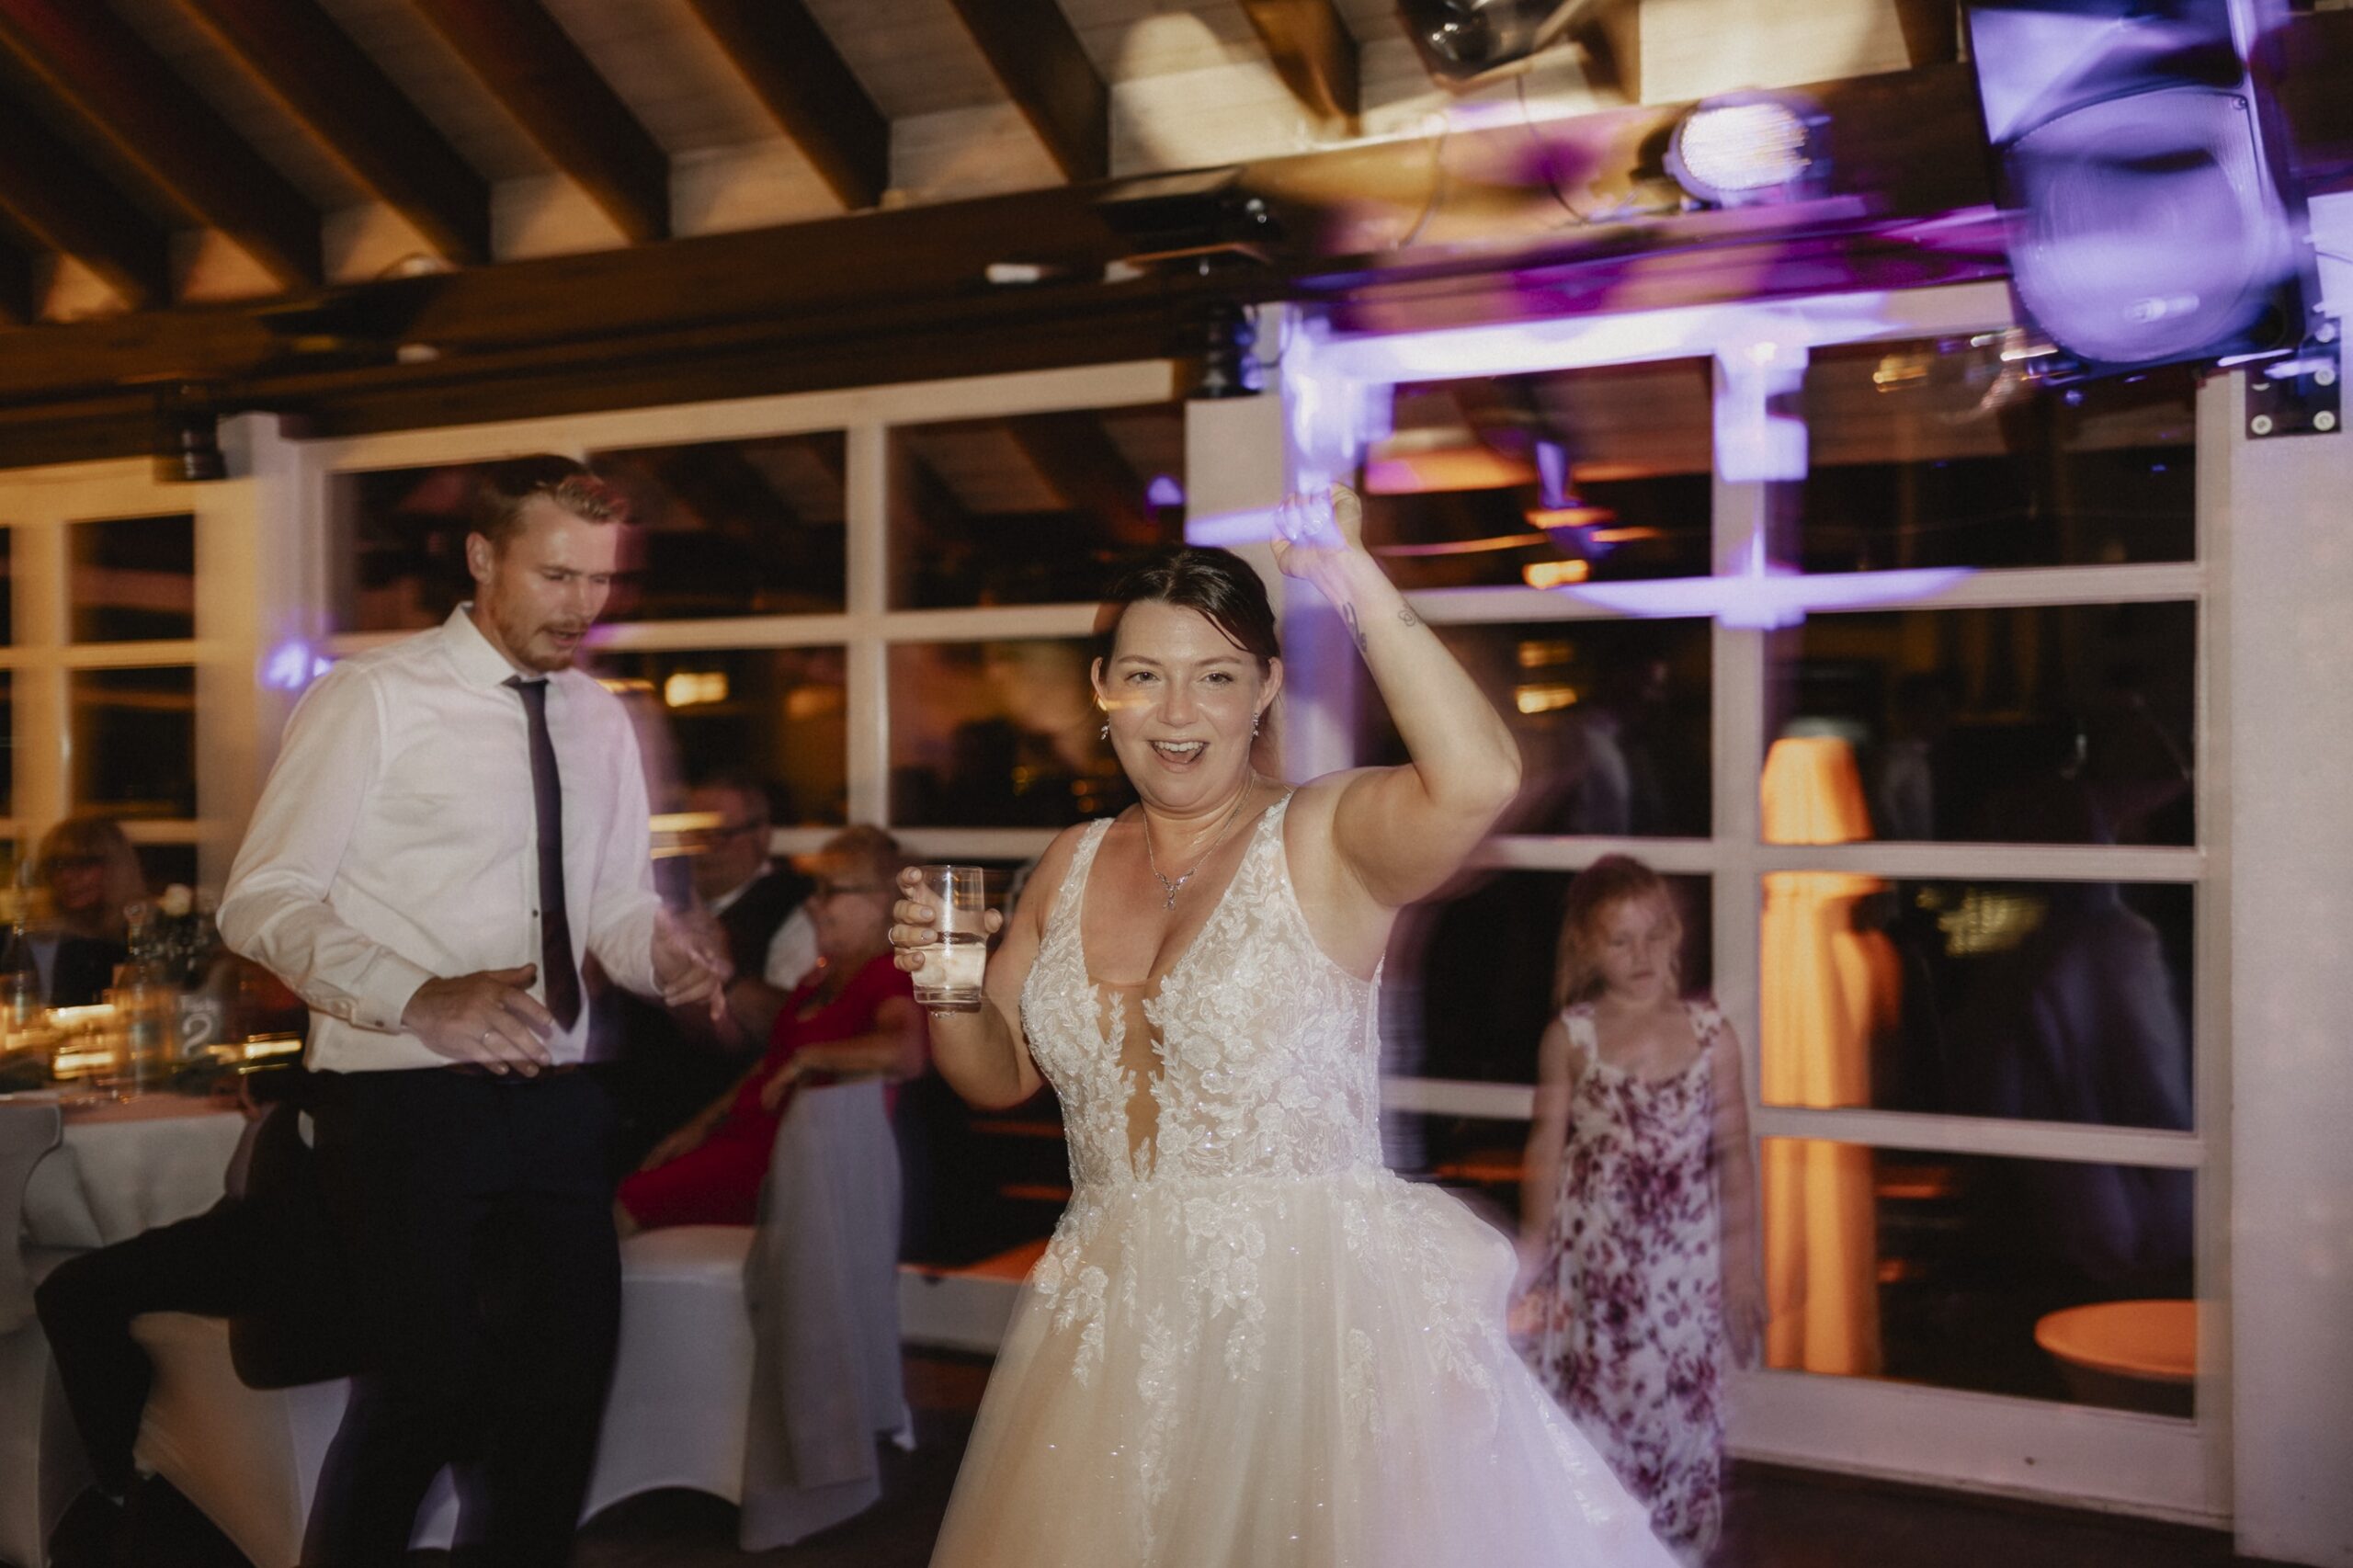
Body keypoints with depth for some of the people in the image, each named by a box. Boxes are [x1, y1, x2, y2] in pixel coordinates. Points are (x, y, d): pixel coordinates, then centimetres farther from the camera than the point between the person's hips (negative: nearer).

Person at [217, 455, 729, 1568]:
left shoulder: (601, 721, 12)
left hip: (556, 1103, 6)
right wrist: (419, 998, -27)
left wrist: (665, 955, -8)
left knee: (564, 1389, 14)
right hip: (405, 1103, -6)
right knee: (422, 1394, -3)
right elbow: (262, 902, -12)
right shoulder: (372, 699, -7)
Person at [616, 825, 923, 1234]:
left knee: (627, 1206, -19)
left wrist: (808, 1058, -24)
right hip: (749, 1134, 9)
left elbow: (910, 1051, -37)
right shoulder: (827, 974, 17)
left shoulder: (889, 978, -14)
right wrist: (702, 1126, 17)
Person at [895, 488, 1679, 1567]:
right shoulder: (1071, 867, 8)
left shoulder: (1324, 840, -10)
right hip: (1120, 1331, 5)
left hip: (1317, 1311, -5)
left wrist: (1361, 588, -26)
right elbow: (1000, 1073, 15)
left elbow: (1478, 780, -31)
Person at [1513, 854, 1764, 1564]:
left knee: (1680, 1403, 7)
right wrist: (1534, 1257, 2)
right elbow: (1546, 1150, 1)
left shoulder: (1712, 1036, -3)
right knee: (1590, 1408, 6)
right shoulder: (1569, 1037, -5)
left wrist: (1740, 1261, 1)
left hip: (1683, 1261, 1)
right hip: (1592, 1259, 0)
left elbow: (1732, 1152, 1)